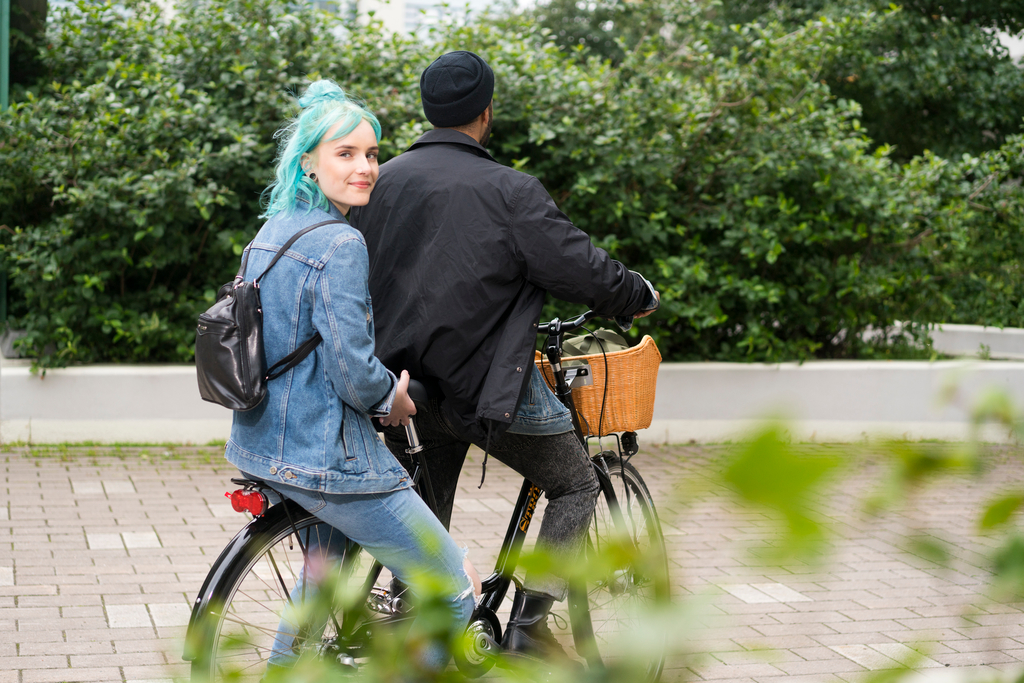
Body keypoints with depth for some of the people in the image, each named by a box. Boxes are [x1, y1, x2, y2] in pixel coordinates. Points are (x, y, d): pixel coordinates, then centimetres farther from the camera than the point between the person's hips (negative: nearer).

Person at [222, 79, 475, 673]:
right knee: (455, 597, -1)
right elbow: (352, 368, -23)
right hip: (327, 455, -10)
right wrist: (393, 398, -3)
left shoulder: (273, 231, 11)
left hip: (265, 444, 10)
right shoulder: (340, 244, -18)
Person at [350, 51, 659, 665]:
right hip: (485, 380, -6)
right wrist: (640, 295, 7)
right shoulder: (511, 190, -13)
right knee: (576, 484, 12)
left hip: (402, 382, 6)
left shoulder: (382, 182, 7)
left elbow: (362, 274, 17)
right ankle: (529, 622, 6)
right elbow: (581, 269, -13)